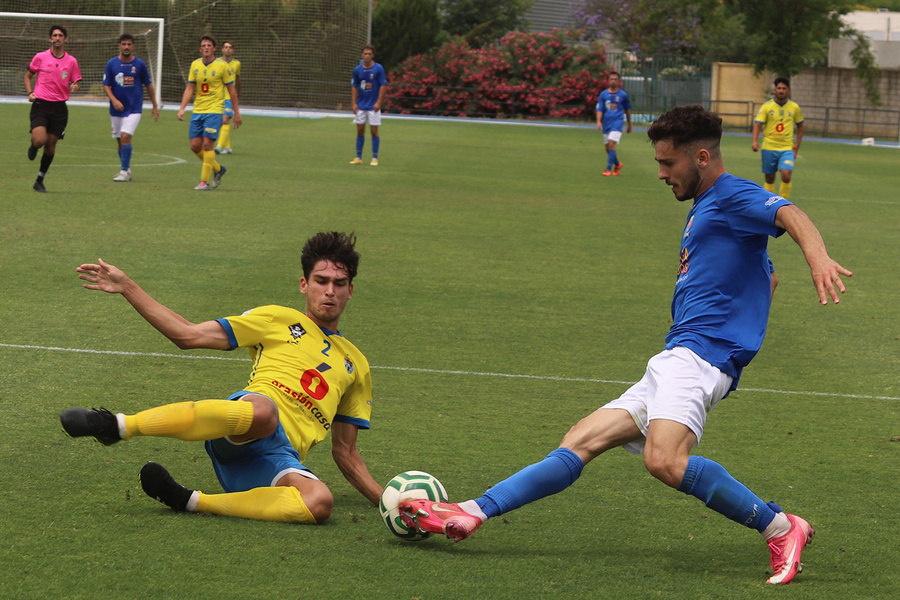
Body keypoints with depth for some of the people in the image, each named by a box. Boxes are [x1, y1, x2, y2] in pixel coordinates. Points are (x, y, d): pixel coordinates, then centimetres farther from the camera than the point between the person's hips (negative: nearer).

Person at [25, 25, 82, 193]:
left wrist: (74, 88, -12)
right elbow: (28, 76, 14)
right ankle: (33, 147, 20)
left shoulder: (71, 61, 5)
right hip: (40, 104, -2)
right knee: (39, 140, -20)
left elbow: (75, 83, 13)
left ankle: (40, 181, 18)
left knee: (51, 145, 3)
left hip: (59, 108, 2)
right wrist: (30, 92, -2)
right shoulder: (40, 57, 2)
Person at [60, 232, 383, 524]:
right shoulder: (278, 320, 19)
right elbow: (190, 334, 13)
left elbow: (345, 452, 30)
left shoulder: (355, 366, 28)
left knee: (319, 501, -36)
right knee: (263, 410, -43)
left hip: (280, 460, 3)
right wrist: (127, 287, 7)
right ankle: (119, 426, -34)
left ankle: (187, 500, -26)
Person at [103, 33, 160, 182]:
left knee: (125, 136, -18)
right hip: (117, 109, 3)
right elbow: (106, 85, 2)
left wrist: (155, 106, 11)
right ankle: (126, 169, 25)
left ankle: (125, 172, -13)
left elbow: (149, 85, 8)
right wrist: (114, 100, -15)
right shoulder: (112, 64, 0)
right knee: (120, 140, 9)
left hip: (134, 108, -3)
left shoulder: (139, 64, -2)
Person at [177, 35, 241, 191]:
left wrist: (237, 113, 1)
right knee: (195, 146, 2)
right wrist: (182, 108, -1)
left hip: (214, 111, -5)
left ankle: (204, 181, -8)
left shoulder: (222, 66, -4)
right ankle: (217, 169, 25)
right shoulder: (195, 65, 8)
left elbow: (231, 90, 1)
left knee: (207, 144, -14)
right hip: (198, 111, 5)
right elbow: (189, 88, 10)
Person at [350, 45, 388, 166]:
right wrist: (354, 103, 2)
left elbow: (383, 86, -6)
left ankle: (375, 158, 4)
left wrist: (378, 102, -13)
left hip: (373, 106, -3)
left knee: (374, 131, -2)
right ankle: (358, 157, 10)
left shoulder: (378, 68, -6)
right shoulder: (357, 69, 4)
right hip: (361, 106, 3)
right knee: (360, 131, 5)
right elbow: (354, 87, 9)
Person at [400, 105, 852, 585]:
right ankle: (471, 514, 5)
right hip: (673, 362, 10)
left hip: (699, 354, -10)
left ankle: (781, 528, -21)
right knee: (581, 442, 6)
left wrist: (818, 258, -46)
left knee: (664, 460, -31)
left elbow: (788, 214, -24)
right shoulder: (702, 208, 26)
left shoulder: (733, 196, -4)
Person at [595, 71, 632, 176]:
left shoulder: (623, 95, 3)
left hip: (617, 122, -4)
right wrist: (599, 121, -15)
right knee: (607, 148, 8)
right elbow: (599, 109, 2)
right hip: (606, 123, 4)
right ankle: (617, 164, 33)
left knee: (611, 144, -19)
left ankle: (609, 169, -19)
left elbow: (627, 109, 14)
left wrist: (629, 124, 21)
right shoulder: (603, 94, 6)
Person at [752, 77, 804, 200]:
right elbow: (757, 124, -6)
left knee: (786, 175, -18)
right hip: (769, 147, 0)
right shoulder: (767, 107, -1)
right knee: (769, 179, 5)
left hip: (787, 149, 0)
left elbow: (800, 127, 16)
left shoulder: (794, 107, 5)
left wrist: (796, 146, 5)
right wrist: (755, 141, -24)